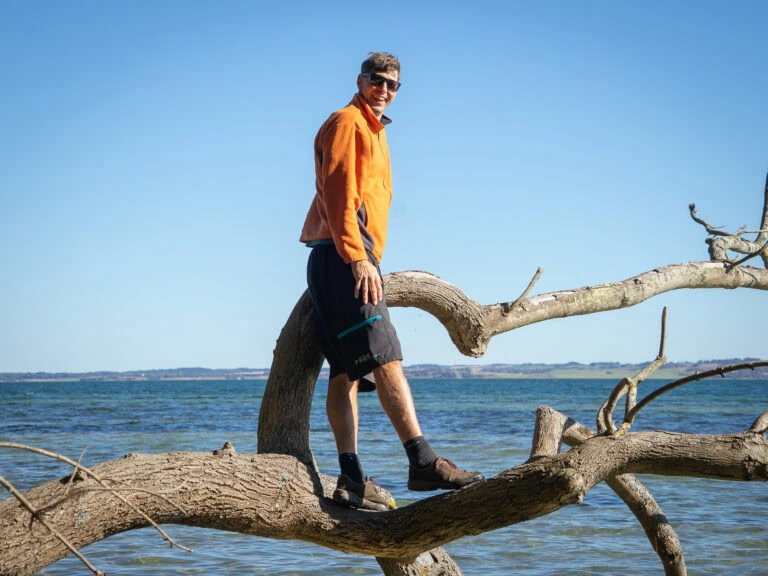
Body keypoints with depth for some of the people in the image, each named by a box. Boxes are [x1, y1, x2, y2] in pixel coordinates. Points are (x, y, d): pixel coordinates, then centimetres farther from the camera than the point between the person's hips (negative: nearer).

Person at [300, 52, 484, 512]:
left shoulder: (372, 131, 28)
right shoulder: (347, 122, -1)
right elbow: (338, 191, -13)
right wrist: (358, 258, -22)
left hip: (352, 259, 10)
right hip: (345, 255, -10)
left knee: (347, 370, 3)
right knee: (385, 357, -18)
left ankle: (352, 480, 0)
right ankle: (423, 461, -25)